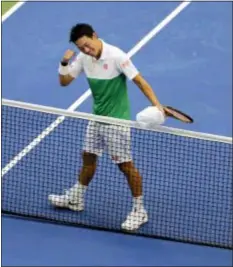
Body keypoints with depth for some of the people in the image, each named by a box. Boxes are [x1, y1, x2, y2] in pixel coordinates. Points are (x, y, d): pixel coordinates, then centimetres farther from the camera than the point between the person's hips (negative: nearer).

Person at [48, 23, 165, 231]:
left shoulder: (116, 56, -23)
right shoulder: (83, 57, -4)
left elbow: (139, 81, -23)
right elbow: (64, 81, 2)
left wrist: (156, 104, -34)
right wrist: (64, 63, -17)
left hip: (117, 120, -7)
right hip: (97, 118, 7)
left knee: (125, 165, -2)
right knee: (88, 157, 19)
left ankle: (139, 210, 9)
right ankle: (76, 199, 37)